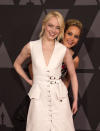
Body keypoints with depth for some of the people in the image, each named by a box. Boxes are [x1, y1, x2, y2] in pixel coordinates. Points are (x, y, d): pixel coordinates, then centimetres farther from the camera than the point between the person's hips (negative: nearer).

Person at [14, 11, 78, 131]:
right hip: (39, 97, 0)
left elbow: (72, 75, 9)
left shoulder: (64, 50, 0)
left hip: (59, 98, 0)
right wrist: (28, 80, 11)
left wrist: (75, 100, 10)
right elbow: (17, 64, 17)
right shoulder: (31, 47, -1)